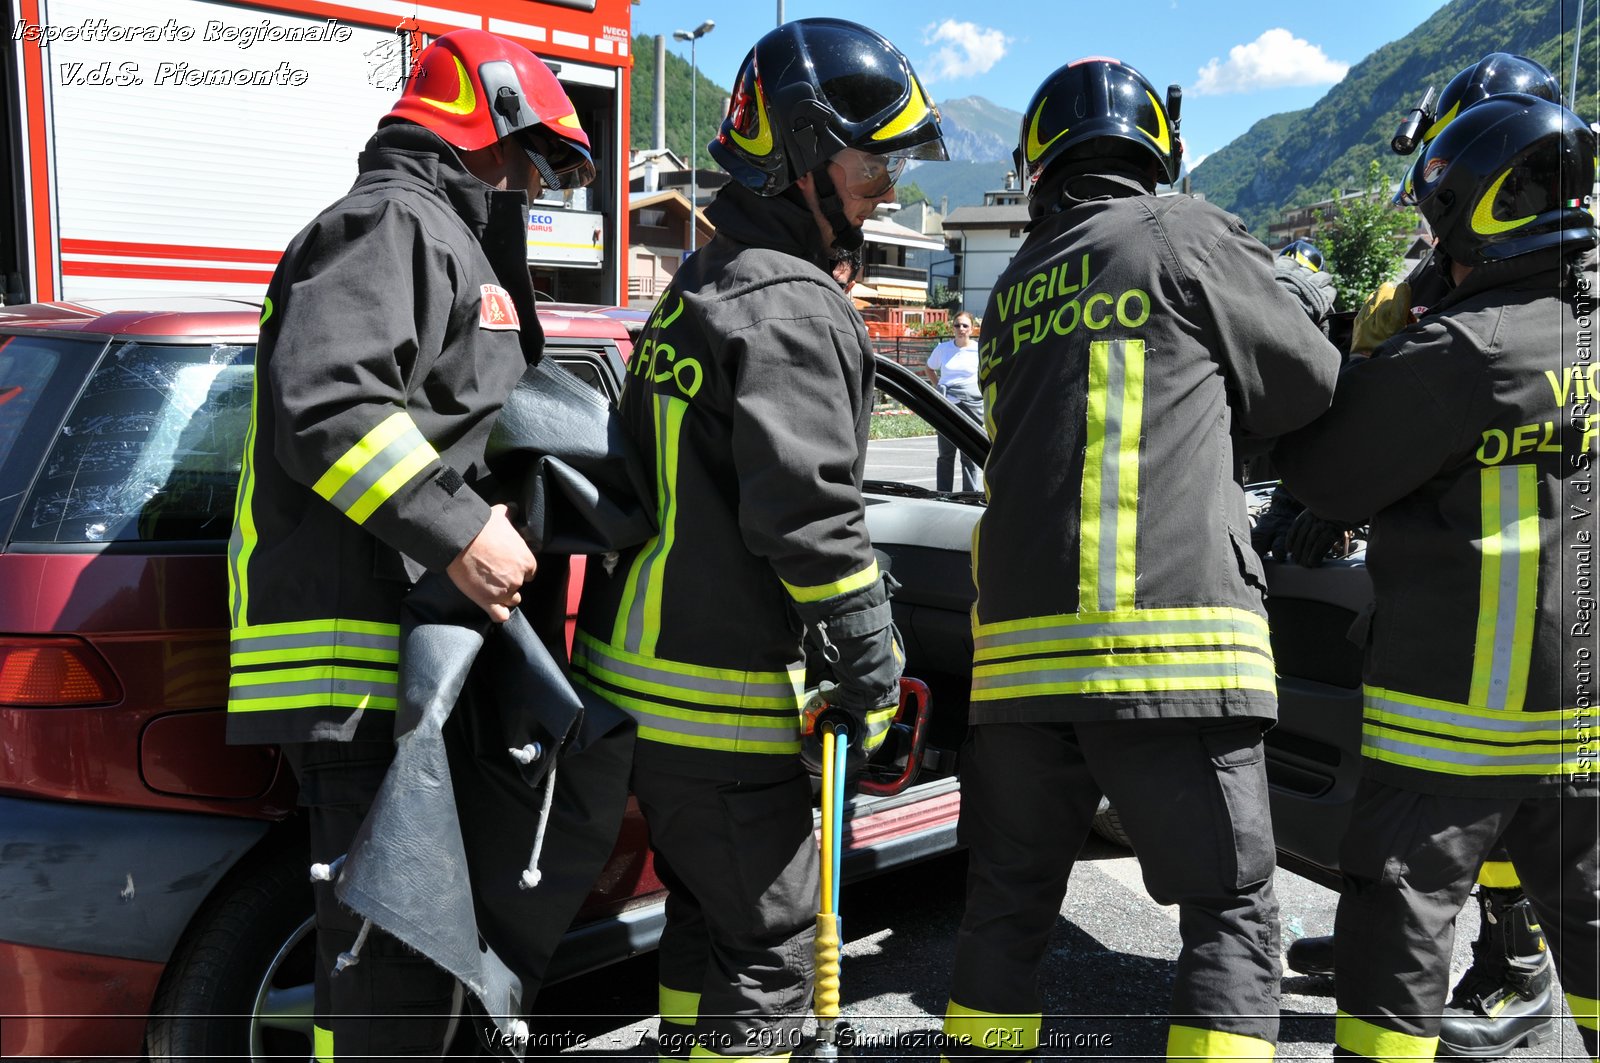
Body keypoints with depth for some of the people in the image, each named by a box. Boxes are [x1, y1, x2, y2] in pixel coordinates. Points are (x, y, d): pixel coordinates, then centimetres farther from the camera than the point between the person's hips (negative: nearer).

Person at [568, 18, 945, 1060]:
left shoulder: (701, 290, 16)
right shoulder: (793, 307, -16)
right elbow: (807, 513, -23)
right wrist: (873, 669, -12)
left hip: (640, 665, 10)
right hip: (719, 696, -10)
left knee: (709, 915, 23)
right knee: (767, 946, 1)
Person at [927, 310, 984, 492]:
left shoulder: (980, 350, 0)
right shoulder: (943, 348, 7)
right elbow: (930, 368, 24)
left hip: (971, 404, -2)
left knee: (969, 455, 1)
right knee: (945, 454, 5)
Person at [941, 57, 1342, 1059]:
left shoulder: (1013, 289, 20)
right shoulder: (1185, 233, 4)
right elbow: (1310, 390, 12)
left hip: (1016, 644, 5)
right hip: (1166, 639, -5)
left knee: (1007, 909, 16)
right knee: (1233, 912, 7)